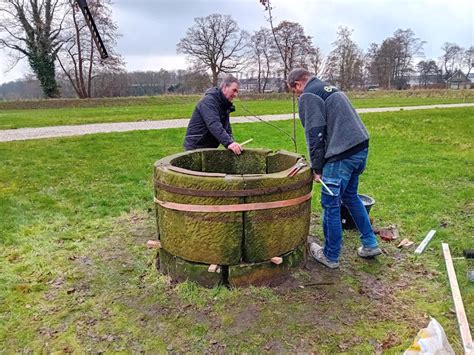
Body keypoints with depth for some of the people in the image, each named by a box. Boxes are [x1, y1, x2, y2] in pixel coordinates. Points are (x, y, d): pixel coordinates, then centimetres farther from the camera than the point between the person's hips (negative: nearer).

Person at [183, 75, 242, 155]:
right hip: (195, 148, -9)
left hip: (210, 148, 9)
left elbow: (227, 129, 12)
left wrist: (232, 144, -6)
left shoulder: (224, 105, 10)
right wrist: (228, 143, -45)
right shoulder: (209, 100, -19)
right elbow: (213, 125, -34)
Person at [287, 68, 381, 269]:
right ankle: (370, 244, 29)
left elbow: (314, 134, -12)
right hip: (362, 147, 9)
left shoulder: (307, 97, -4)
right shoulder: (332, 90, 24)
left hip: (342, 154, -9)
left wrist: (316, 167, -5)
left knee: (331, 204, 3)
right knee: (350, 196, 24)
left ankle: (330, 256, 17)